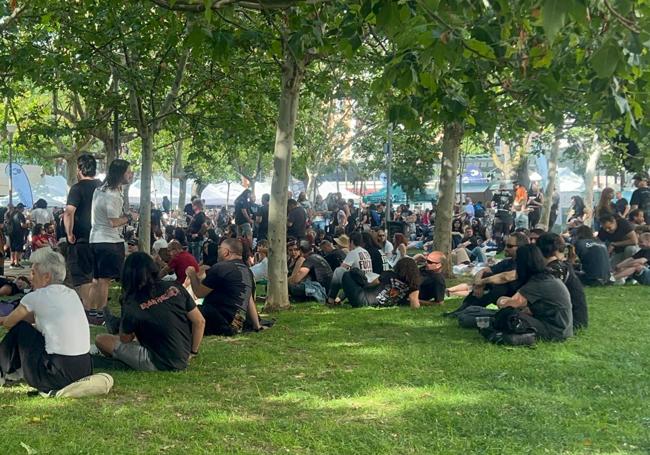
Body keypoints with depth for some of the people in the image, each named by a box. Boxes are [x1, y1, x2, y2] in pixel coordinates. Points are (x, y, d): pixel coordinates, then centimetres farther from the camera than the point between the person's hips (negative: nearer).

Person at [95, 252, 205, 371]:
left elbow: (125, 340, 1)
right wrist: (193, 352, 9)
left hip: (158, 365, -5)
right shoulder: (175, 288, -7)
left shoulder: (132, 304, -16)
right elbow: (200, 322, -3)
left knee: (100, 339, 1)